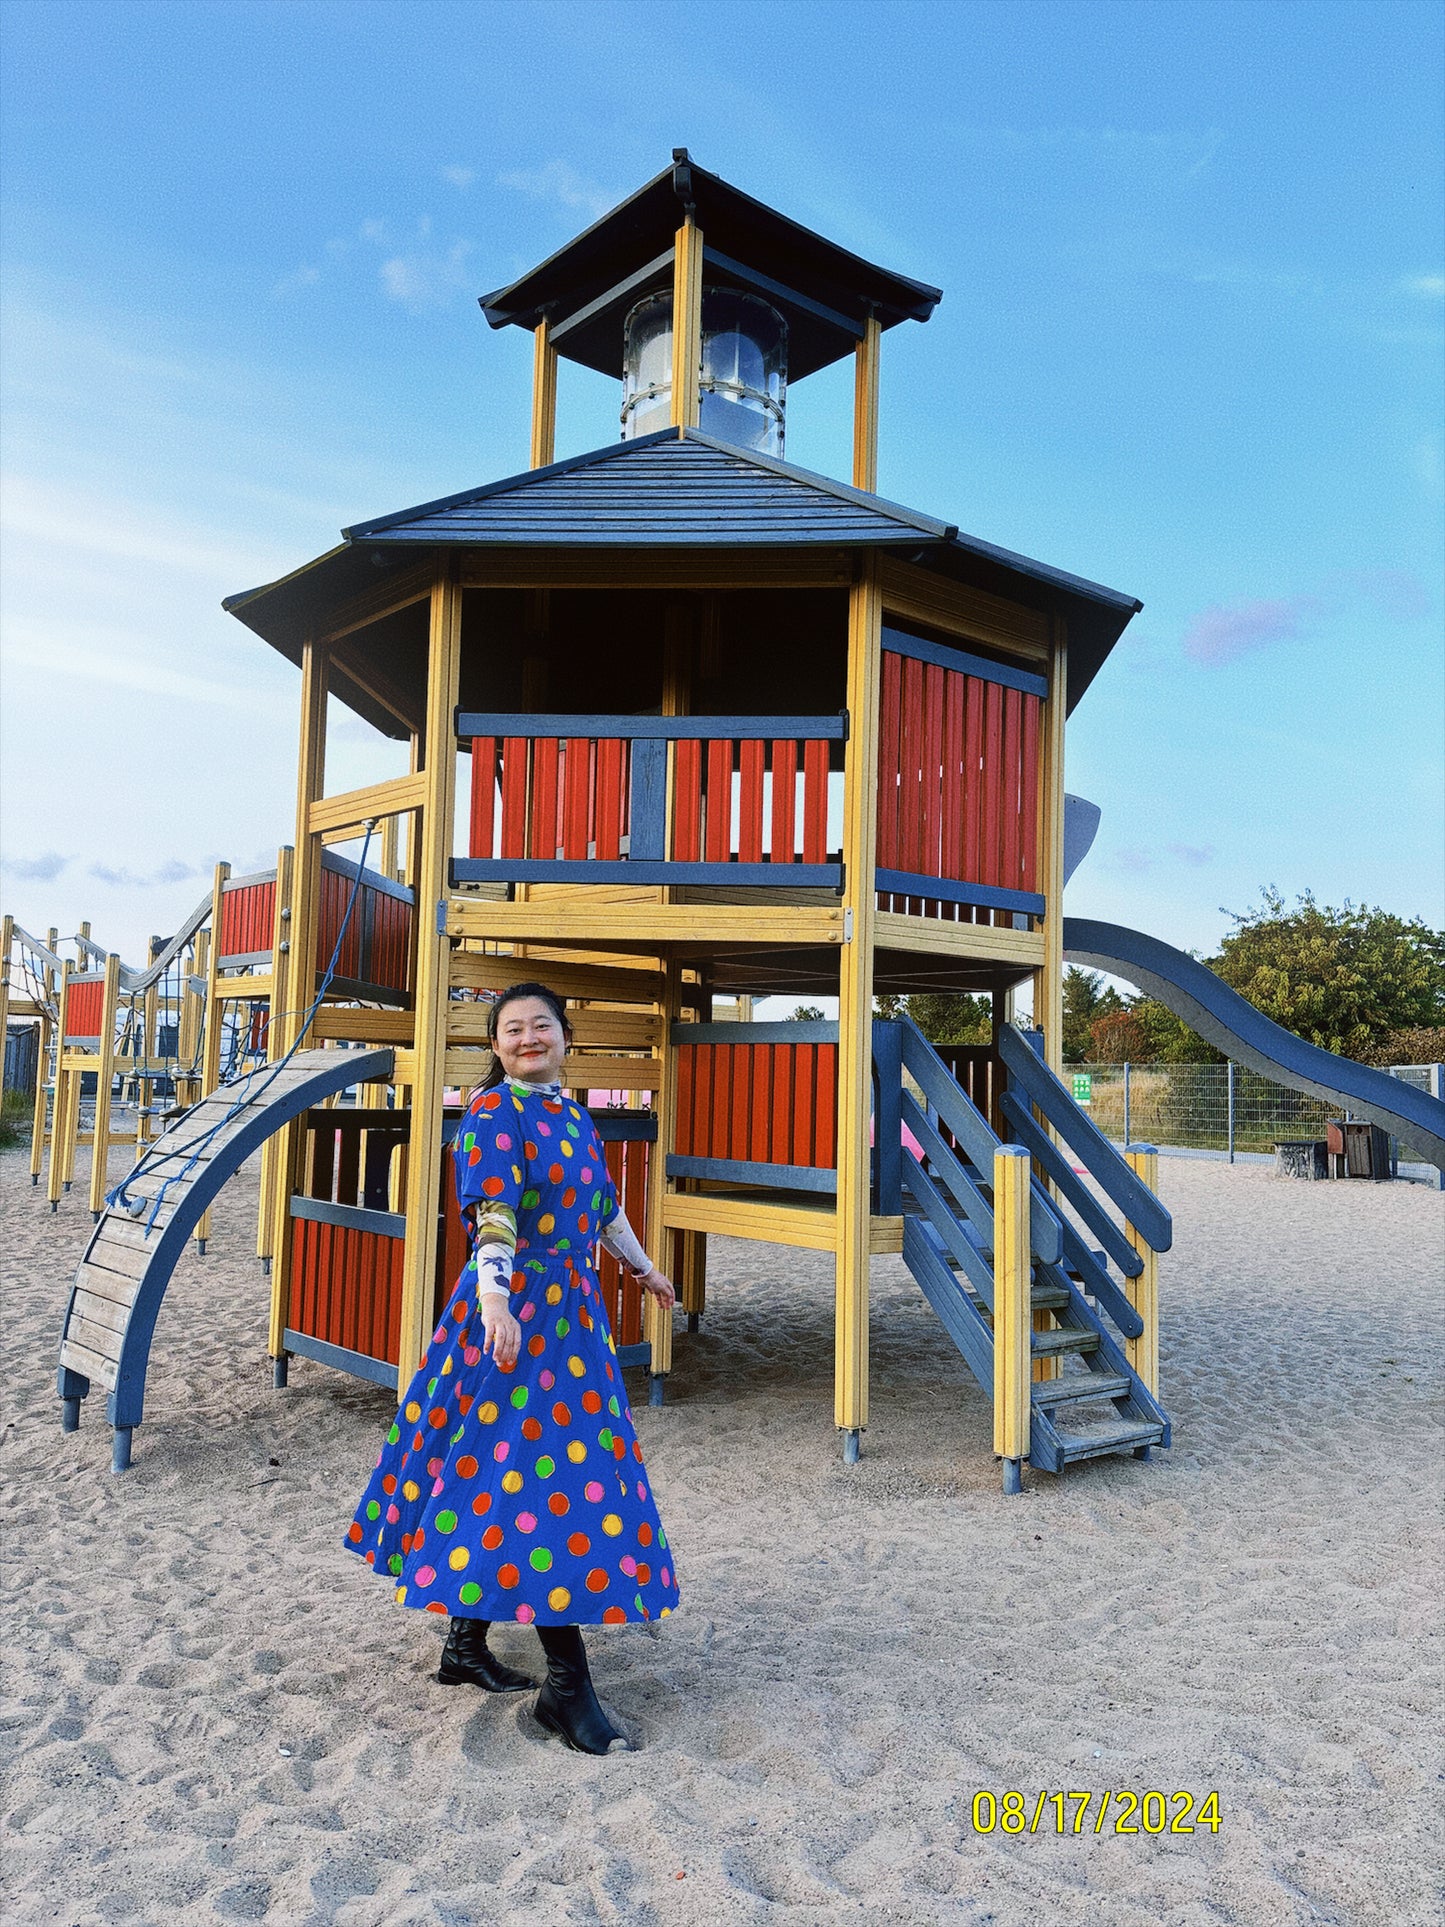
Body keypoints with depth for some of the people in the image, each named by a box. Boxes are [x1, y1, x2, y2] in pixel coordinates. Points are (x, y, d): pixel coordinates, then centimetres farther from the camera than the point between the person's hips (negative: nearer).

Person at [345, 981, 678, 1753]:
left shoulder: (571, 1115, 14)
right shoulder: (494, 1114, -11)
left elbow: (603, 1203, 26)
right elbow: (493, 1216, -24)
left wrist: (643, 1267, 35)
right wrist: (495, 1301, -36)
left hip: (570, 1313, 8)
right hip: (515, 1316, -8)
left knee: (494, 1483, 14)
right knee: (550, 1479, -7)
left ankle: (466, 1645, 27)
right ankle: (567, 1682, 0)